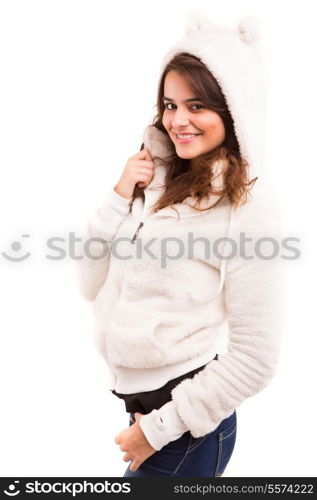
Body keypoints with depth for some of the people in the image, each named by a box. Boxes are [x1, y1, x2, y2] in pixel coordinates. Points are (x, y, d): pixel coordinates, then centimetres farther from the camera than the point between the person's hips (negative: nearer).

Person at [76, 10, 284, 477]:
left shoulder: (247, 205, -17)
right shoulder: (157, 183, 0)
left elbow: (255, 360, -16)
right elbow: (92, 285, 3)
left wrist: (158, 429, -11)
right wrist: (121, 195, -9)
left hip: (188, 418, -5)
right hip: (138, 398, 6)